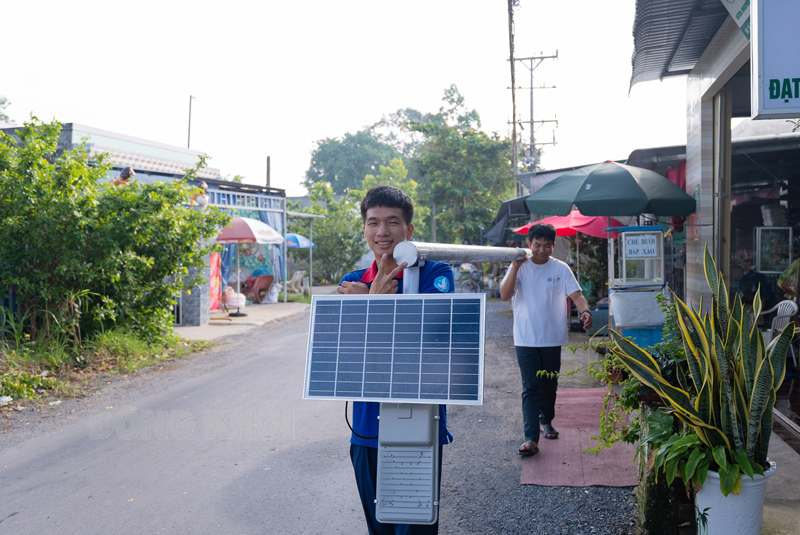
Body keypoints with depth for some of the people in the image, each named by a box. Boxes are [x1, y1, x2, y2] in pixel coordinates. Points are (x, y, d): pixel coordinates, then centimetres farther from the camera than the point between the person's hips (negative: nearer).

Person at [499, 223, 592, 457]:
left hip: (553, 338, 2)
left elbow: (576, 294, -7)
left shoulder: (561, 269, 1)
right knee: (531, 388, -7)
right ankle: (531, 438, -8)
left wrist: (585, 311, -28)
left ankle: (546, 421, 39)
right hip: (526, 339, -2)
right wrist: (516, 266, -21)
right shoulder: (520, 267, -2)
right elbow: (505, 295, -13)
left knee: (550, 385, 16)